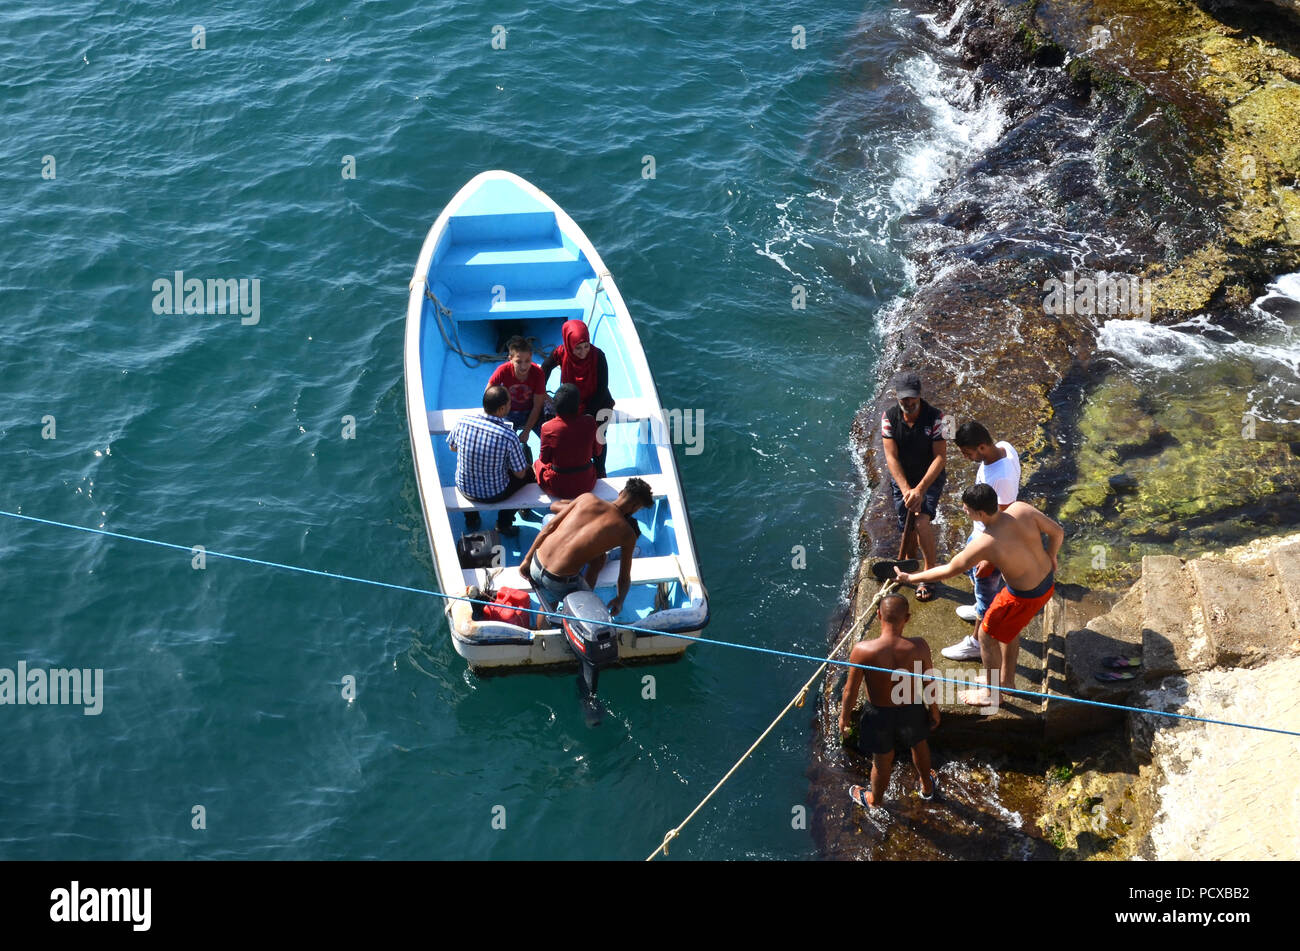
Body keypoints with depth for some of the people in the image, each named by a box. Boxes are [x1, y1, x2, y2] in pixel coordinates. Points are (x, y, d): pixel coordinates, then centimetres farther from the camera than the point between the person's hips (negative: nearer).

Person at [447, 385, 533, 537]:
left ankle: (471, 519, 42)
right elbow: (520, 474, -15)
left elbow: (452, 447, 2)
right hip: (494, 495, -3)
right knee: (529, 472, 23)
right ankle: (504, 523, 29)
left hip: (465, 489, 3)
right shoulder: (509, 436, -29)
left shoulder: (462, 421, -19)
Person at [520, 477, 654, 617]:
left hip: (535, 565, 4)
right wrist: (619, 600, 27)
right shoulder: (628, 535, -4)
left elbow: (549, 527, 7)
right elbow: (625, 578, 8)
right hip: (559, 584, -3)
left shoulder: (587, 498, 4)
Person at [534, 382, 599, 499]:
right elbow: (594, 452, 2)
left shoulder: (548, 427, -19)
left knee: (538, 463, 30)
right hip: (586, 485, 2)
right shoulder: (589, 422, -13)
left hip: (558, 489, -2)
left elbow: (544, 458, -4)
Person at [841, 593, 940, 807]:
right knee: (919, 746, 34)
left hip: (879, 715, -1)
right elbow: (929, 683, -11)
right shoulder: (919, 647, -27)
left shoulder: (863, 651, -32)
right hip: (911, 710, 1)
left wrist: (844, 717, 2)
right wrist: (934, 710, 9)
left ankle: (875, 801, 54)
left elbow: (851, 690, -17)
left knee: (882, 761, 25)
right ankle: (927, 787, 61)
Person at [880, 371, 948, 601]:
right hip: (902, 479, 3)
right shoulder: (889, 417, -13)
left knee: (922, 521, -22)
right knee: (906, 528, 11)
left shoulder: (934, 417, -20)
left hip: (930, 478, -3)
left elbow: (941, 457, -21)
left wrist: (919, 490, -29)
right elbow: (891, 457, -15)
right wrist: (906, 490, -25)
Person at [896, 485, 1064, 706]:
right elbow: (1057, 532, -5)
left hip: (1025, 597, -7)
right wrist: (1050, 557, 16)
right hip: (1048, 581, 7)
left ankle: (989, 693, 37)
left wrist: (910, 578, -4)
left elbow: (948, 570, -17)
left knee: (987, 636, 18)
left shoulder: (984, 545, -31)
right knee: (1007, 627, 31)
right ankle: (1006, 679, 51)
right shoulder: (1021, 509, -18)